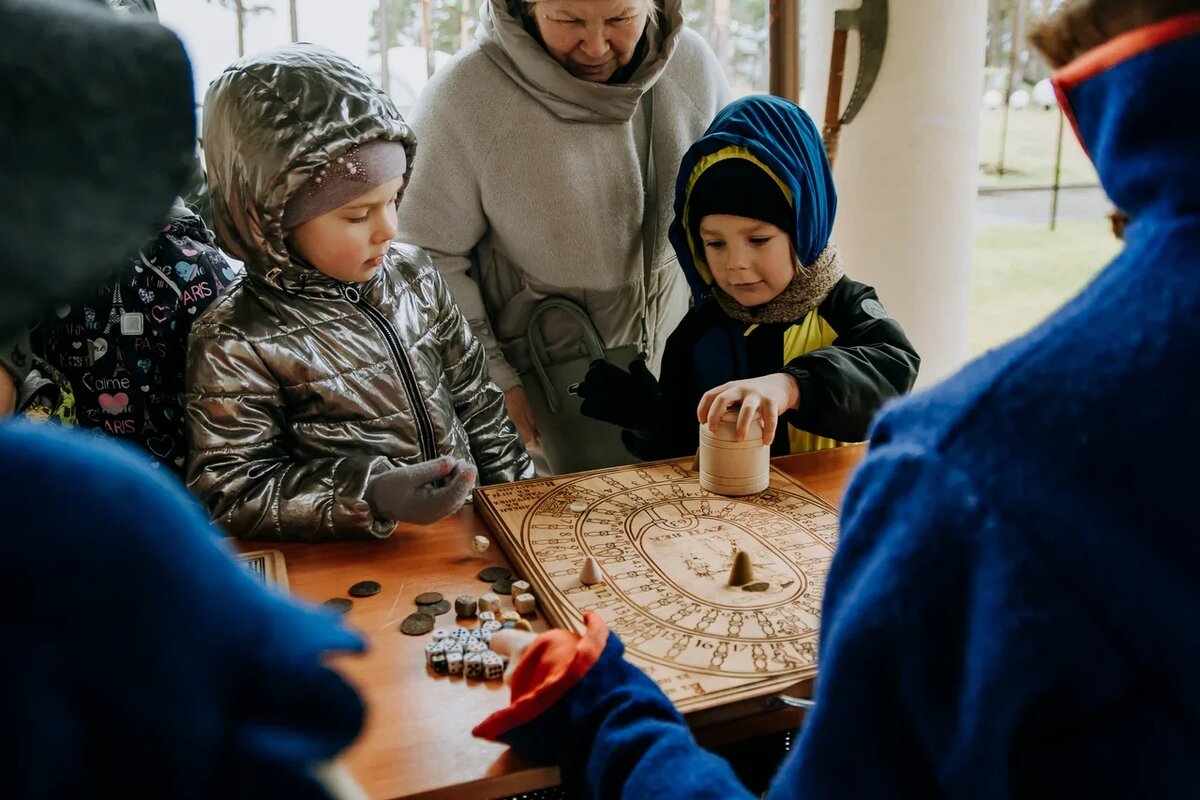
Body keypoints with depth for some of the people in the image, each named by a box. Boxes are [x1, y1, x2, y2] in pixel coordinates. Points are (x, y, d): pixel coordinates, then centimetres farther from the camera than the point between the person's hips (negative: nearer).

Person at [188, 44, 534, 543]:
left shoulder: (412, 273, 4)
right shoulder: (233, 347, -14)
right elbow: (229, 496, -12)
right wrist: (369, 500, -23)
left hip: (470, 524, 2)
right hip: (354, 567, -2)